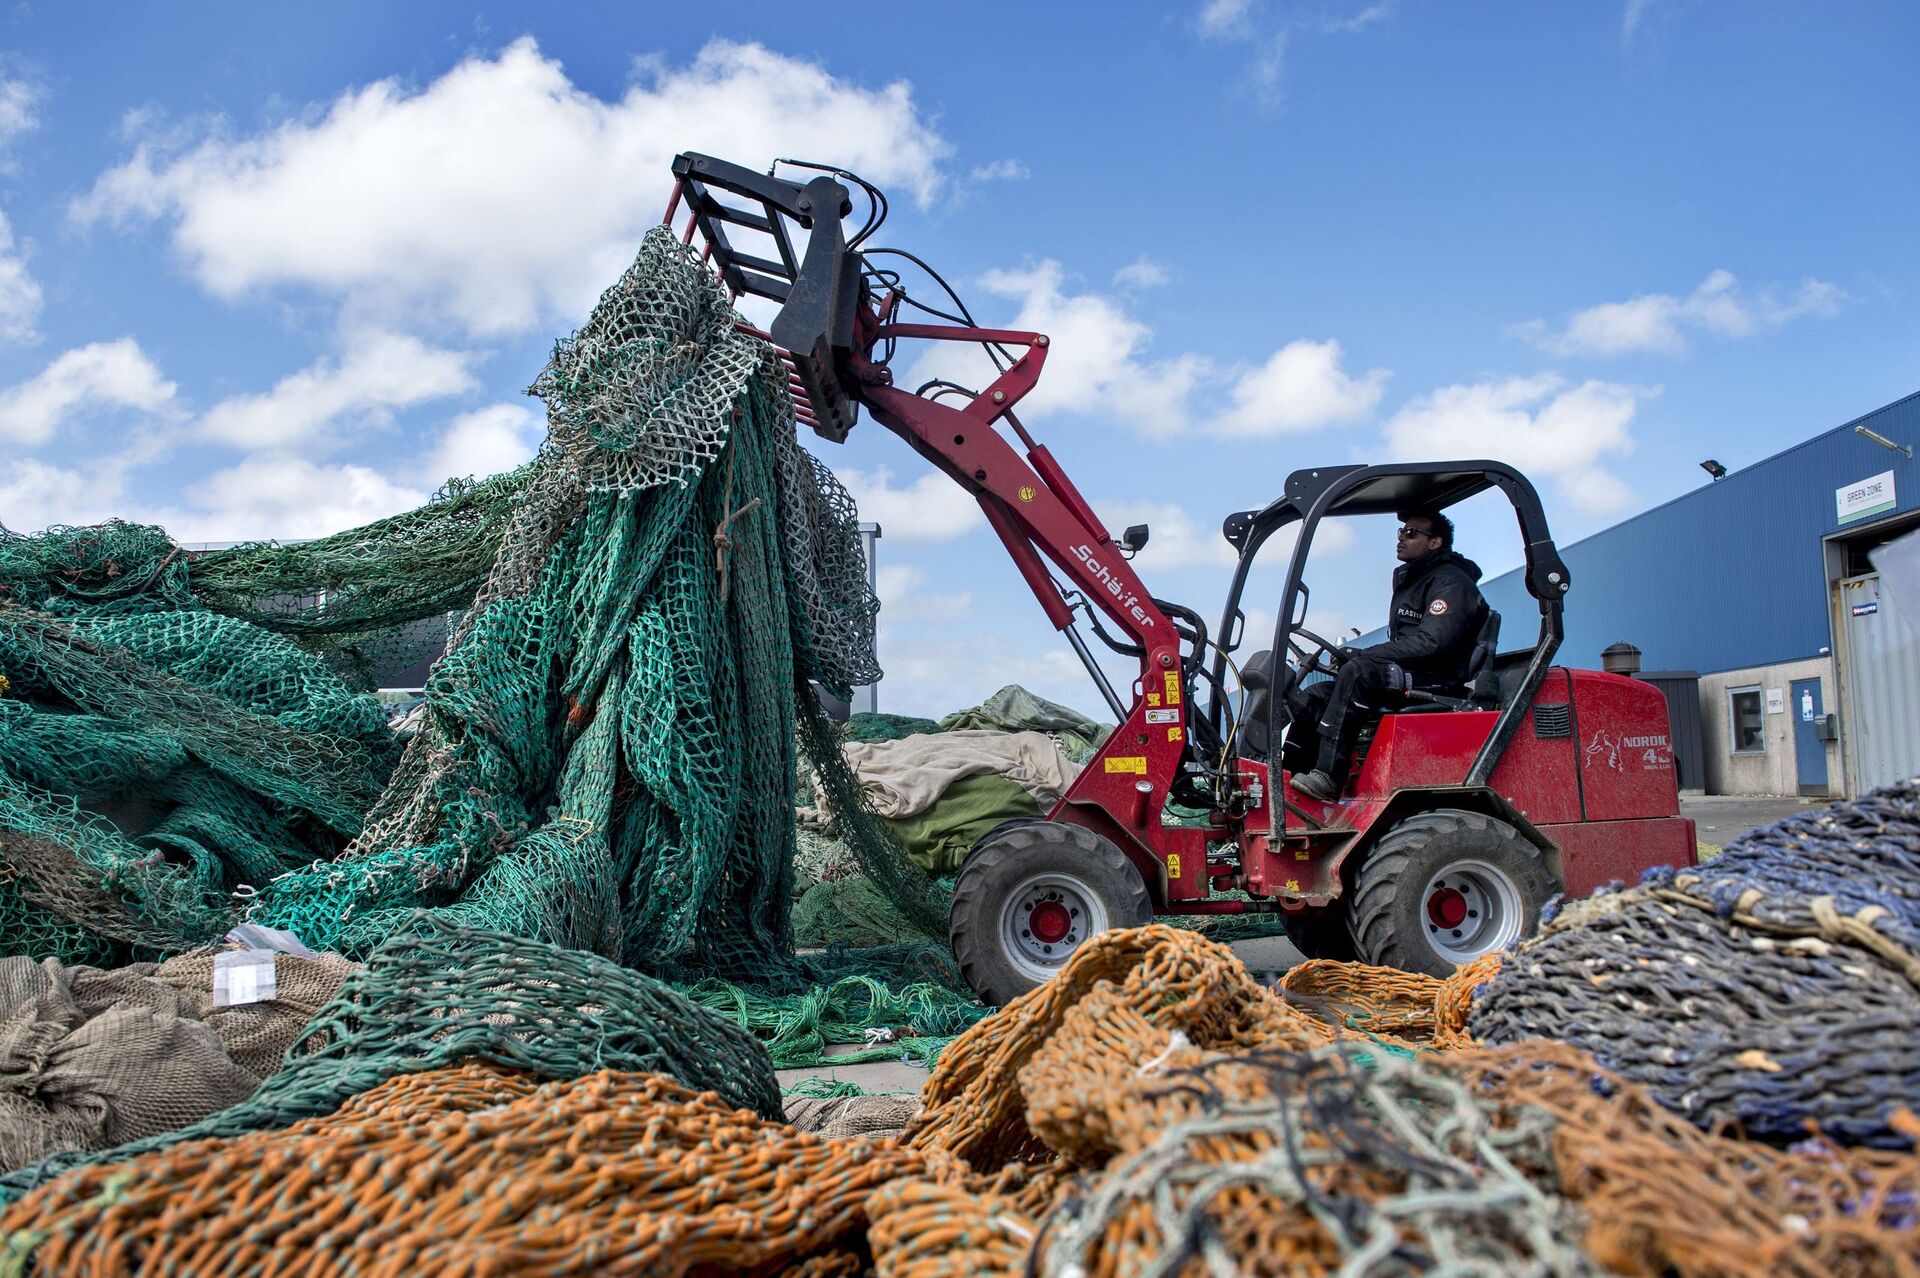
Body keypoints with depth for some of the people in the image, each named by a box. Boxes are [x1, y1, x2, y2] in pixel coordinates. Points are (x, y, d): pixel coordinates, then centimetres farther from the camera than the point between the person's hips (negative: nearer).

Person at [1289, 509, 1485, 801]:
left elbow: (1430, 643, -22)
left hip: (1437, 682, -9)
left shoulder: (1450, 583, -8)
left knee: (1357, 670, -34)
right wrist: (1361, 656, 6)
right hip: (1403, 678, 10)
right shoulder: (1410, 579, 22)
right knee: (1312, 698, -6)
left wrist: (1365, 655, -19)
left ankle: (1328, 776, -37)